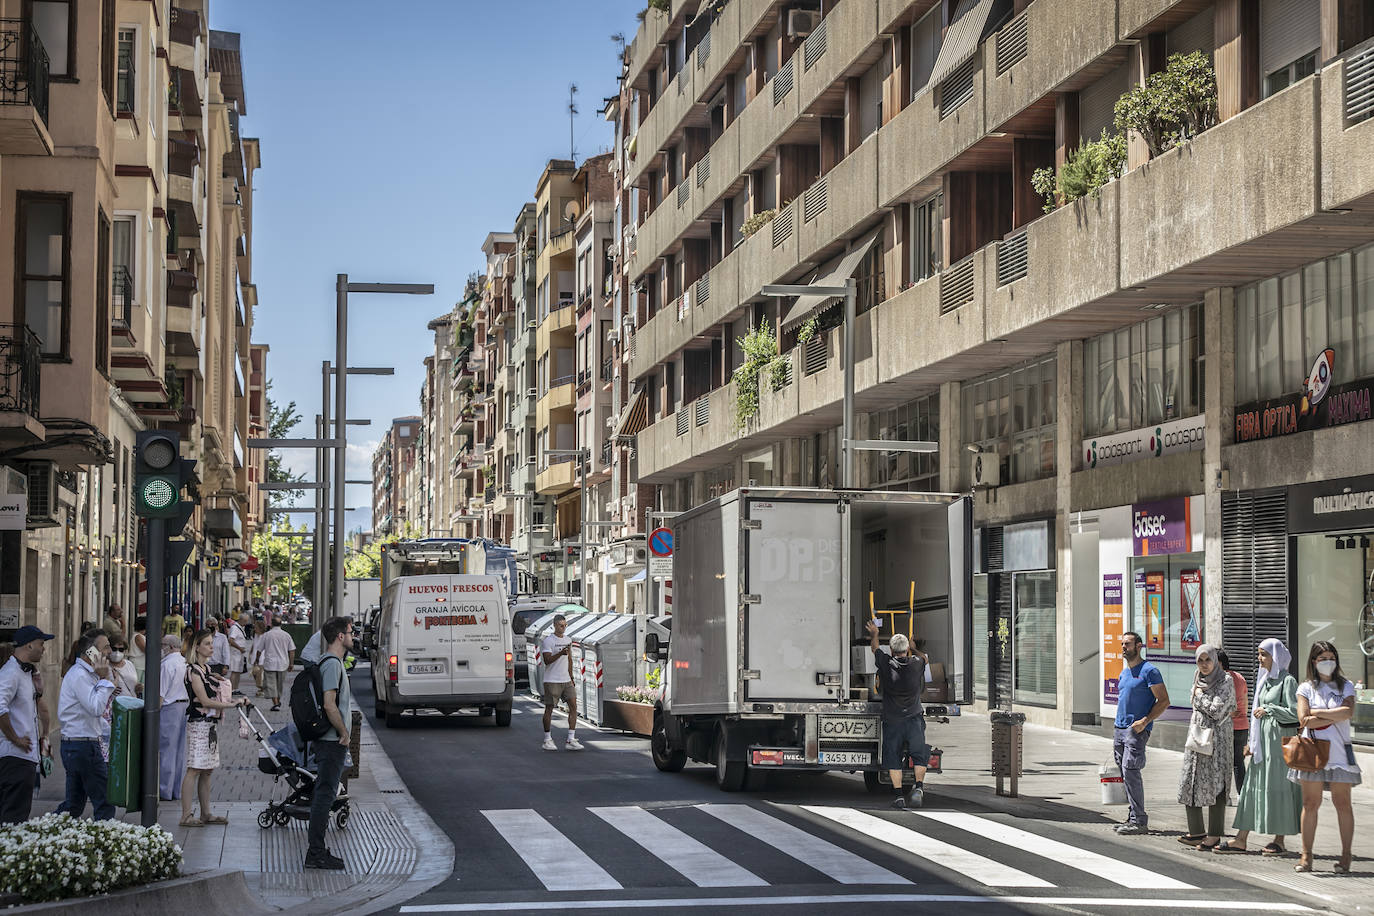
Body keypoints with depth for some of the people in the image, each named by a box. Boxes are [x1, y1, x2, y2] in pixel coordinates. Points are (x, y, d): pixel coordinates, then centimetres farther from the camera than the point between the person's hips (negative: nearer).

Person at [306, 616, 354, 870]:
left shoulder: (329, 662, 16)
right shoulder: (333, 664, -16)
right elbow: (329, 705, -23)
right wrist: (344, 733, -14)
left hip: (327, 741, 10)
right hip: (333, 742, -10)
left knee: (322, 794, 13)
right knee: (325, 795, -8)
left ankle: (315, 848, 18)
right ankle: (316, 853, -7)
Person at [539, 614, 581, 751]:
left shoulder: (568, 640, 14)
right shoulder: (548, 641, -8)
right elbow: (547, 660, -17)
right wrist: (560, 653, -30)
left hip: (566, 680, 6)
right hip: (552, 681, -6)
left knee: (573, 705, -5)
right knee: (549, 708, 0)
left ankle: (571, 740, -5)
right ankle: (547, 740, 11)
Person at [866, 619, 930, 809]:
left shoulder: (886, 664, -8)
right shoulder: (916, 664, -6)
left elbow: (875, 648, 15)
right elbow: (925, 658, 21)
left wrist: (874, 634, 35)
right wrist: (913, 648, 41)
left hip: (892, 721, 0)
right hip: (914, 718, 0)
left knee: (893, 758, 7)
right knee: (919, 755, 7)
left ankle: (899, 794, 3)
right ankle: (918, 786, -12)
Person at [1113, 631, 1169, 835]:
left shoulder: (1149, 671, -7)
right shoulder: (1123, 673, 18)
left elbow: (1164, 701, -10)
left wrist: (1144, 721, -19)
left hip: (1137, 730, -8)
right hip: (1120, 729, 8)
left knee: (1130, 771, -15)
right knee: (1126, 773, 7)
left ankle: (1139, 821, -13)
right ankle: (1134, 816, 12)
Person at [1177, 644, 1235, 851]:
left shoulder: (1225, 682, -8)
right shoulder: (1198, 680, 12)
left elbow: (1216, 710, -15)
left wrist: (1200, 695, -3)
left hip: (1217, 736, -7)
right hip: (1196, 734, 7)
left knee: (1214, 784, -6)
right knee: (1190, 782, 5)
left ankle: (1214, 836, -3)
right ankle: (1197, 831, 15)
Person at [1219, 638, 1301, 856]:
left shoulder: (1287, 681, -9)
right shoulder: (1264, 680, 15)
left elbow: (1295, 713, -15)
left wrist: (1269, 709, -15)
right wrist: (1252, 741, 16)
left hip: (1279, 739, -8)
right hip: (1262, 740, 8)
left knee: (1278, 787, -2)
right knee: (1253, 787, 4)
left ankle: (1279, 840, 6)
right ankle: (1241, 839, 3)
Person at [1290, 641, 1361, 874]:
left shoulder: (1345, 686, 9)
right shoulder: (1306, 688, 7)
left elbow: (1348, 711, -10)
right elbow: (1304, 719, -7)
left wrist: (1317, 713, -8)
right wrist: (1334, 717, -8)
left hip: (1339, 752, 0)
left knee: (1342, 803, 0)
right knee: (1310, 803, -1)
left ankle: (1345, 856, 4)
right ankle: (1306, 855, 4)